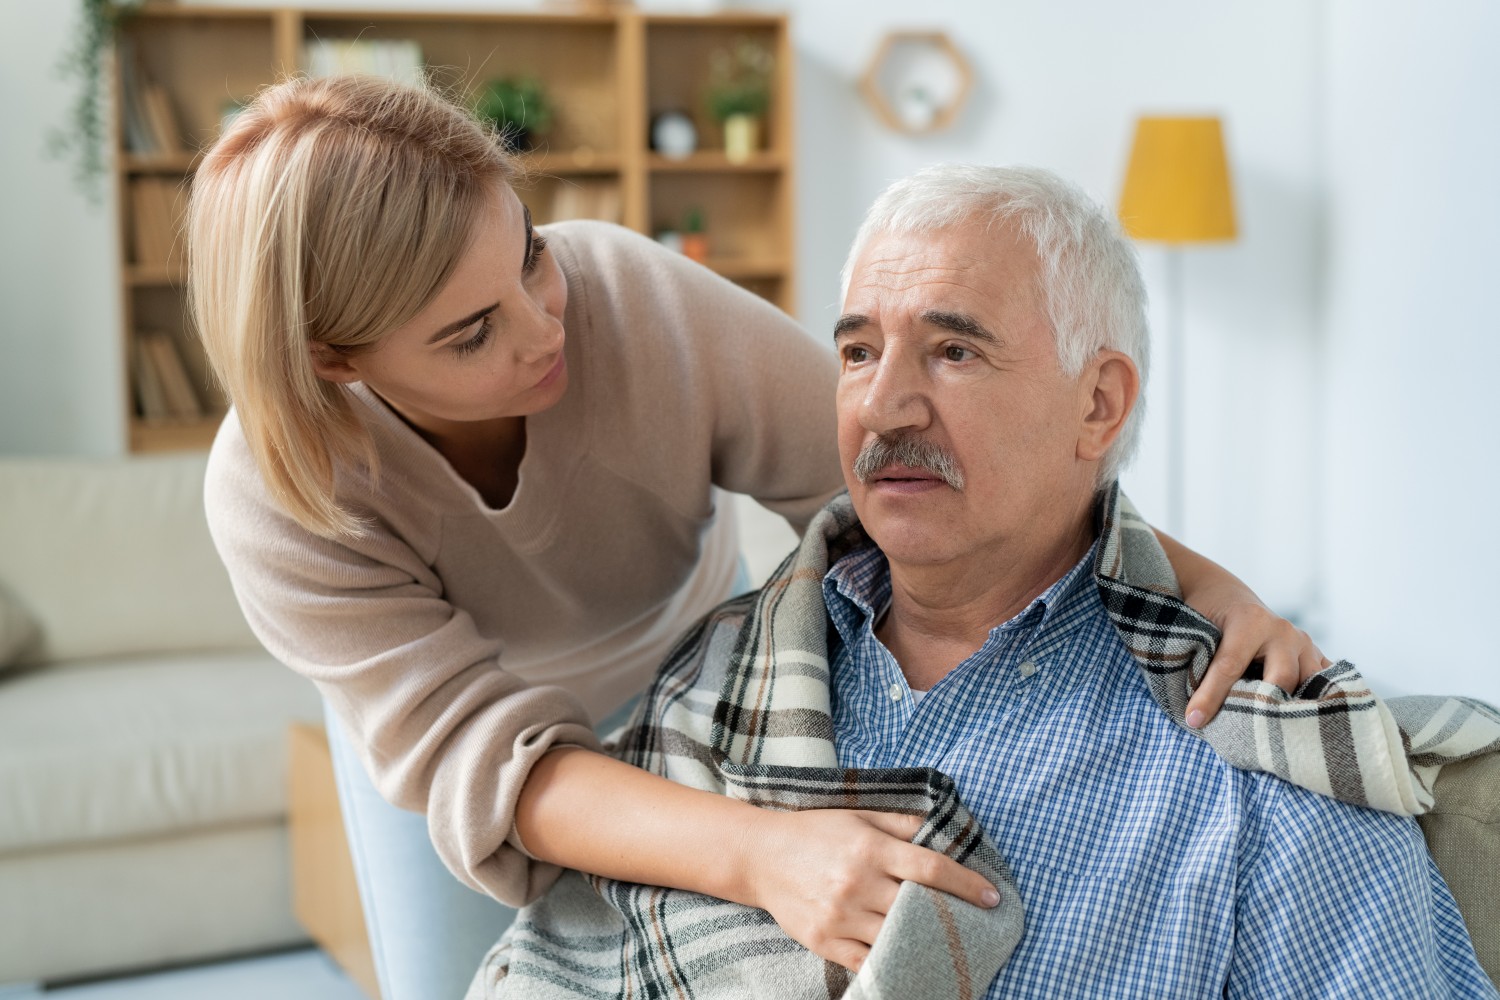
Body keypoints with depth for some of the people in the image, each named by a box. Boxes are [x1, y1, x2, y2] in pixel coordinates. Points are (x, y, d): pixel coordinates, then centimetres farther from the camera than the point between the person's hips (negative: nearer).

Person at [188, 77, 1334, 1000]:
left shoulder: (640, 298, -36)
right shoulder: (273, 500, -36)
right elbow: (477, 757, -43)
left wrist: (1193, 577, -44)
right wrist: (759, 852, -60)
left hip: (684, 668, 1)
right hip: (435, 708, 0)